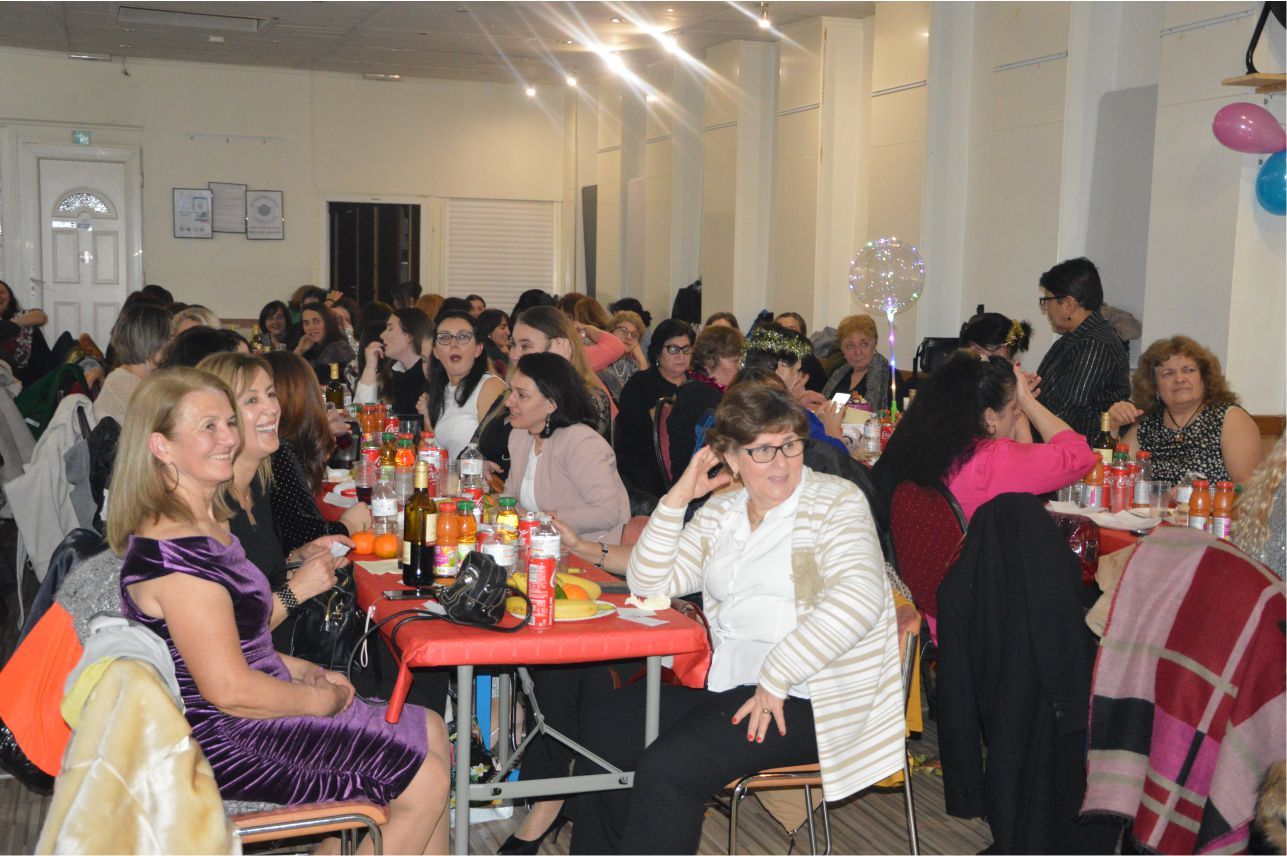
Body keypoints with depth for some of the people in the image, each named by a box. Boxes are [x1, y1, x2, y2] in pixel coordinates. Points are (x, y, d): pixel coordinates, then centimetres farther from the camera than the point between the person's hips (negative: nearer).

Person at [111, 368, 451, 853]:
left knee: (431, 731, 12)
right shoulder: (174, 555, -25)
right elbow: (232, 691, -25)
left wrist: (304, 671, 7)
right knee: (425, 782, -7)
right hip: (226, 745, -11)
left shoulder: (208, 523, 9)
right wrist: (323, 698, -11)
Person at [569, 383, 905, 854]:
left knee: (668, 767, -23)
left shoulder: (836, 502, -5)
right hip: (728, 680, 7)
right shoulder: (721, 512, 13)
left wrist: (775, 678, -24)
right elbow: (648, 582, 8)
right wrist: (678, 497, -3)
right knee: (603, 730, 6)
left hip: (806, 696, -7)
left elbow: (859, 597, -21)